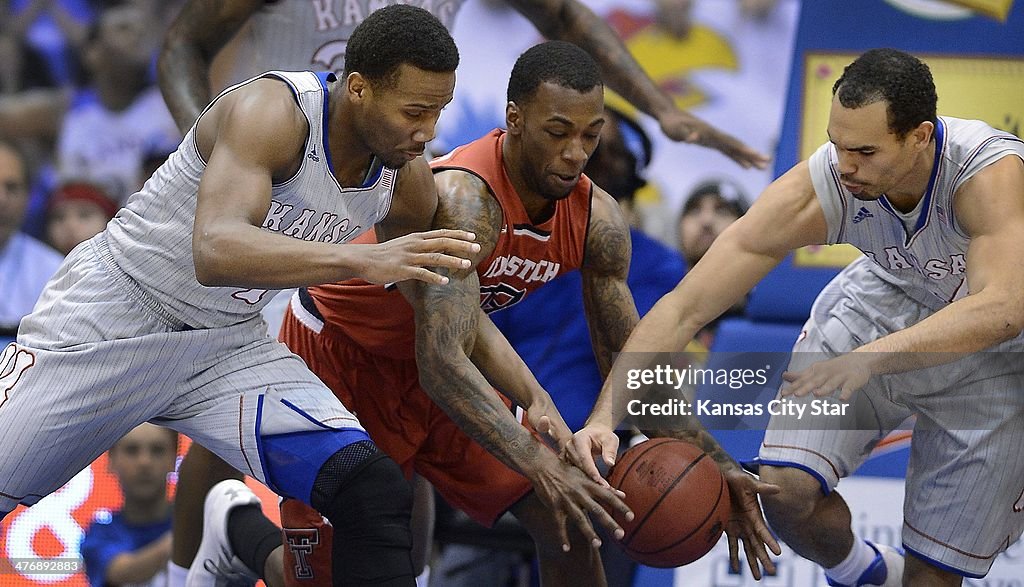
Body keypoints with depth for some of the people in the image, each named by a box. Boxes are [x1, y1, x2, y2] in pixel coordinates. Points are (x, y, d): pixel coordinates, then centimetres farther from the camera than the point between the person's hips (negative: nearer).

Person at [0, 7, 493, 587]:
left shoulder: (409, 180, -6)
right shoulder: (272, 111, -28)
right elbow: (214, 251, -44)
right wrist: (363, 259, -54)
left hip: (230, 343, 6)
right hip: (110, 319, -6)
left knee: (377, 494, -13)